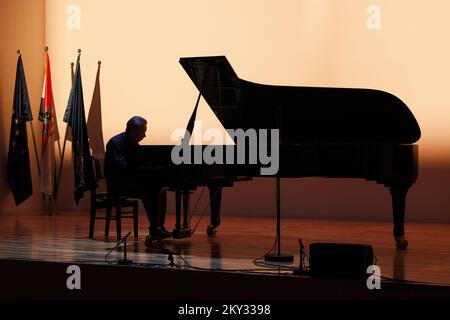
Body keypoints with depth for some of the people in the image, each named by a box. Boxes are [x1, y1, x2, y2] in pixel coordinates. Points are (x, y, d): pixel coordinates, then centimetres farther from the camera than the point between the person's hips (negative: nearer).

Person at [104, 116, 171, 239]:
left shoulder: (133, 143, 14)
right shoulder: (116, 142, -15)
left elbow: (143, 163, 13)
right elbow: (121, 167, -27)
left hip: (131, 181, 9)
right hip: (117, 185, -9)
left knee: (160, 191, -7)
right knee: (149, 192, -28)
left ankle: (159, 227, -6)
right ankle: (154, 228, -22)